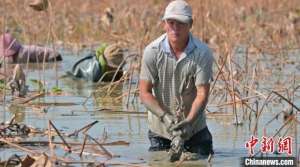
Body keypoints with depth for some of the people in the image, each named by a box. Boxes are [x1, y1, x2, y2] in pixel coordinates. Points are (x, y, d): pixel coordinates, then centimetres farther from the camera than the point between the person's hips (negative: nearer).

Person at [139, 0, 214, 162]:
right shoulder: (152, 51, -13)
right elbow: (144, 93, -12)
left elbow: (202, 95, -19)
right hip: (160, 128, 0)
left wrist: (188, 122, -34)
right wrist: (165, 117, -26)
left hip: (194, 128, 0)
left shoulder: (203, 53, -16)